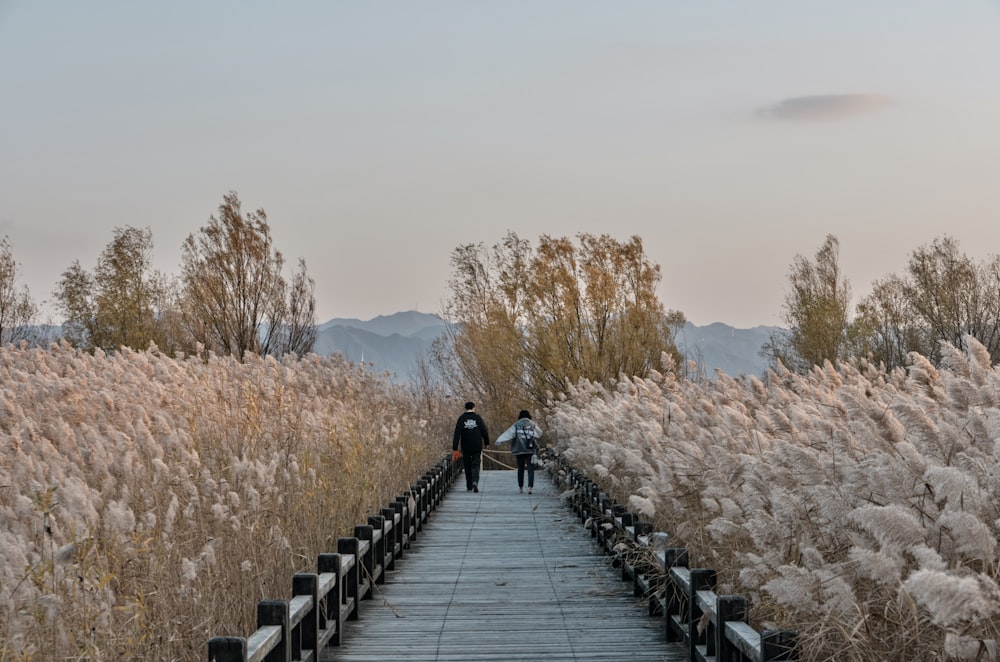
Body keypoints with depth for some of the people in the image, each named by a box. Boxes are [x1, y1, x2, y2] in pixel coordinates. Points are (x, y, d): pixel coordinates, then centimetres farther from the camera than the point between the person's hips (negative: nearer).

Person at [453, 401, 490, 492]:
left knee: (467, 466, 12)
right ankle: (475, 481, -22)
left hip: (465, 447, 1)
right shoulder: (478, 418, -1)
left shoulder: (461, 418, -1)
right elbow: (484, 431, 1)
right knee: (475, 465, 3)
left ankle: (469, 487, 17)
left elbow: (457, 434, -6)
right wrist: (486, 443, 17)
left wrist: (455, 449, -7)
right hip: (477, 446, -1)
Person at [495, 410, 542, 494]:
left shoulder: (516, 425, 2)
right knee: (530, 469, -2)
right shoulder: (533, 425, 5)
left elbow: (508, 433, -10)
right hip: (531, 450, -1)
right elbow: (539, 433, 21)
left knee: (520, 469, 12)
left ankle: (521, 488, 16)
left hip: (519, 450, 1)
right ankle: (530, 487, -17)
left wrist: (499, 440, -16)